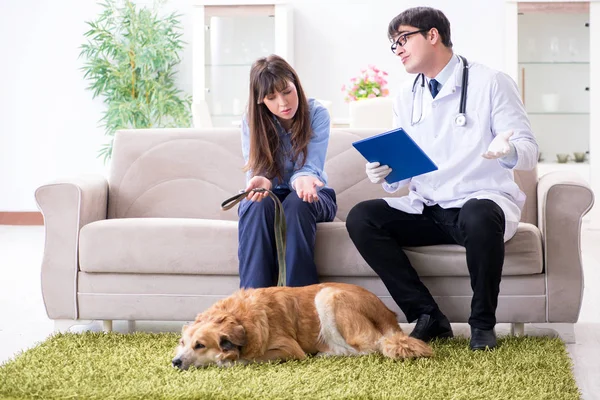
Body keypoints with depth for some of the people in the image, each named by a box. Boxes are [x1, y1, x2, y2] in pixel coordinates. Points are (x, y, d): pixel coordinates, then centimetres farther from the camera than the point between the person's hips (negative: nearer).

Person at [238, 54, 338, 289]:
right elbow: (254, 172, -13)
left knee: (297, 203, -36)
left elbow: (311, 168, -18)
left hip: (310, 195, -1)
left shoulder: (317, 114, -11)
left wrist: (302, 179, -44)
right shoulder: (252, 122, -7)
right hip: (271, 194, 1)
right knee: (258, 204, -35)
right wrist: (260, 181, -39)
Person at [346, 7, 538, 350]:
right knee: (360, 218, -18)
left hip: (483, 201, -5)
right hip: (426, 211, 5)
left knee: (478, 217, -40)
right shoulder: (406, 98, 13)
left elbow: (529, 150, -8)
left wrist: (509, 151, -32)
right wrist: (386, 175, -11)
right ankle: (428, 317, -13)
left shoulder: (491, 83, -3)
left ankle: (483, 323, -16)